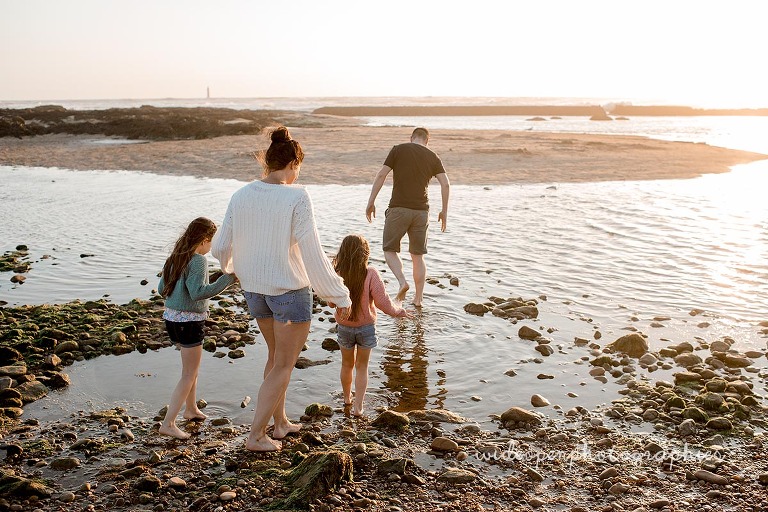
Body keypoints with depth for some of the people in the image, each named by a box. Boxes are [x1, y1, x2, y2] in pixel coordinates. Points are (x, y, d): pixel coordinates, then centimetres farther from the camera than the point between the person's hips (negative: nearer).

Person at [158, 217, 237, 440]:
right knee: (189, 375, 0)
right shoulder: (198, 260, -16)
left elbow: (162, 288, 12)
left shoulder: (175, 257, 8)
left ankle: (191, 409, 39)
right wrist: (227, 279, -27)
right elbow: (198, 292, -27)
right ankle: (168, 423, -2)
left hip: (171, 317, 9)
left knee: (192, 366, 25)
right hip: (189, 321, -9)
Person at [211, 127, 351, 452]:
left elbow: (220, 247, 3)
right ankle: (255, 436, 13)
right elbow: (312, 254, -20)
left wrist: (234, 267, 26)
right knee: (283, 366, 10)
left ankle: (280, 423, 36)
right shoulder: (297, 198, -19)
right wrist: (340, 296, -11)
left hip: (254, 289, 6)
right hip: (290, 290, -6)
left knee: (276, 355, 24)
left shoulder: (241, 196, -3)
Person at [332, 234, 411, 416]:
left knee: (347, 364, 23)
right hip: (366, 327, -1)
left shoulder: (336, 275, -16)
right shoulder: (370, 274, -22)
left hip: (344, 327, 2)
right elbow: (382, 301, -19)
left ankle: (347, 397, 42)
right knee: (362, 367, 14)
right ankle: (358, 406, 11)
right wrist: (398, 312, -2)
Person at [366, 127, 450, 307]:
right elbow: (445, 184, 1)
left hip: (398, 208, -3)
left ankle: (402, 281, -14)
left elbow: (381, 175, -5)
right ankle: (418, 297, 14)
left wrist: (371, 202, 0)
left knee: (390, 250, 10)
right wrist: (444, 211, 10)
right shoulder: (433, 157, 9)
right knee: (418, 255, 13)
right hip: (421, 211, 3)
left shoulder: (398, 150, 1)